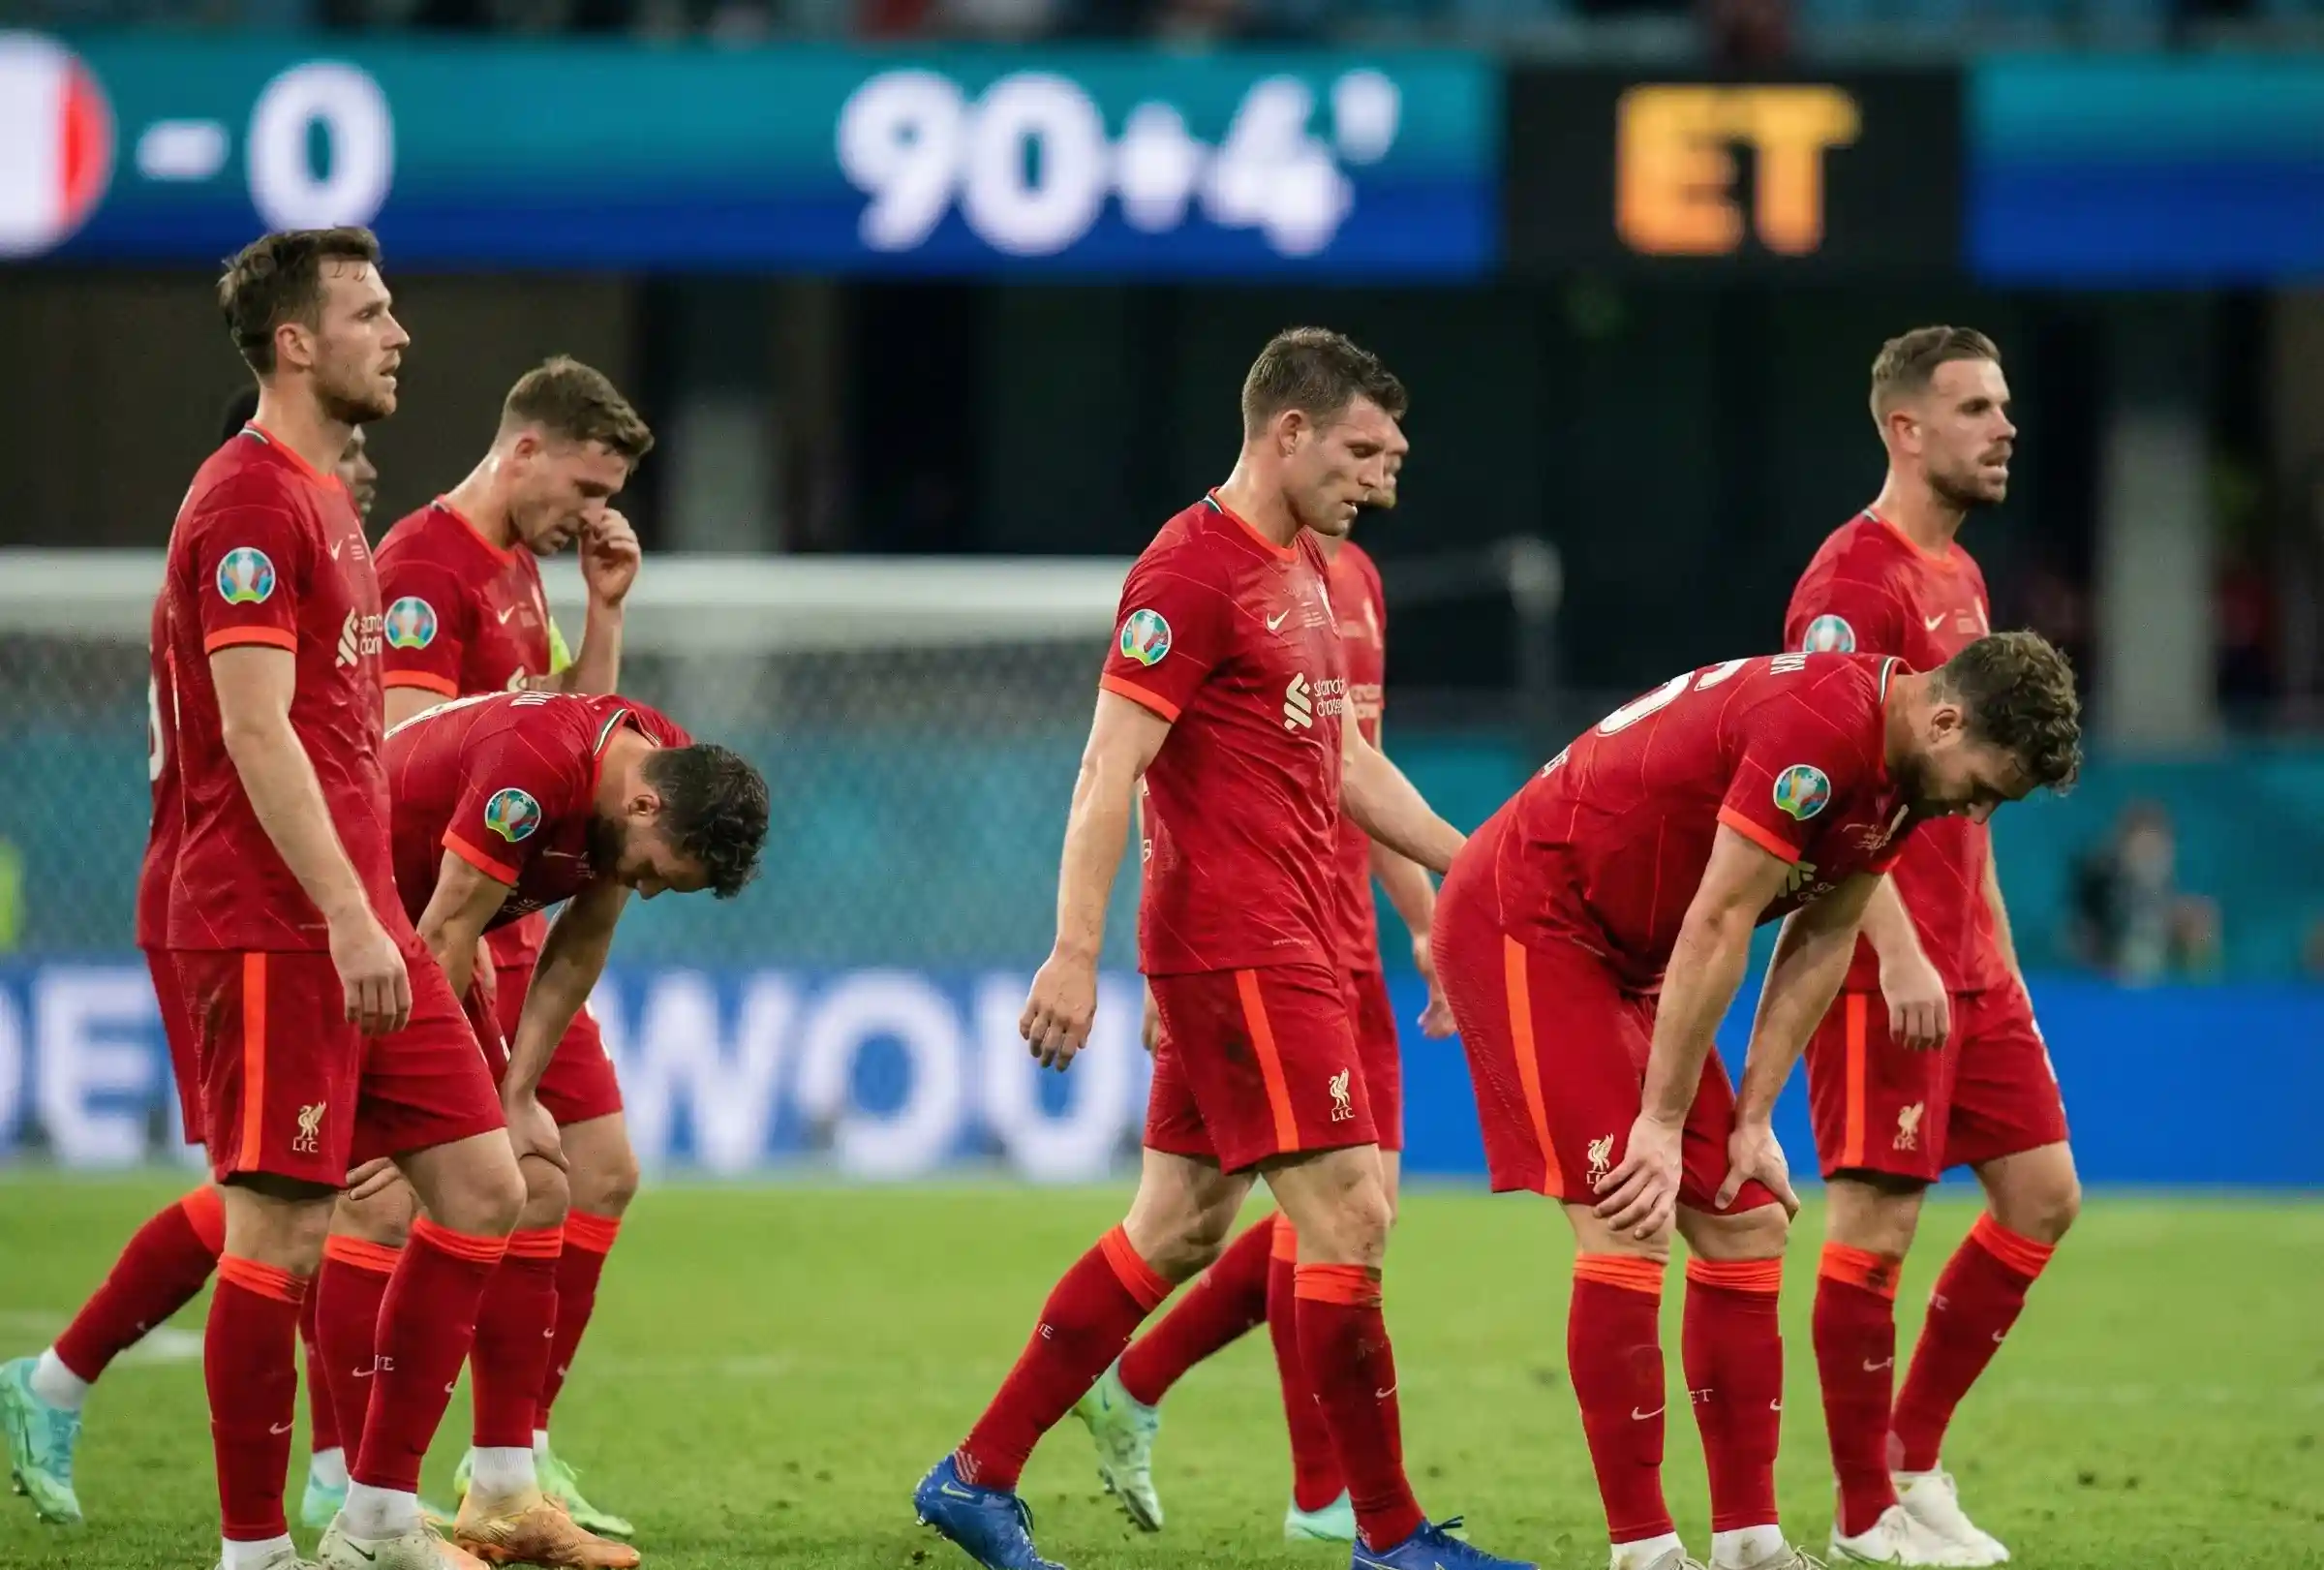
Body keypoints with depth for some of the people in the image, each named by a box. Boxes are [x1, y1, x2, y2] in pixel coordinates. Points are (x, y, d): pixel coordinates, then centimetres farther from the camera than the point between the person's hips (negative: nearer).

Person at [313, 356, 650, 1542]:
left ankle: (511, 1454, 15)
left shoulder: (520, 569, 16)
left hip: (510, 936, 10)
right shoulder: (425, 564, -13)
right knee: (396, 1200, -9)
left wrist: (605, 608, 10)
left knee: (598, 1173, 9)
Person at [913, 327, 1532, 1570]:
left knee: (1176, 1230, 11)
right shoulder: (1193, 570, -13)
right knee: (1348, 1213, -9)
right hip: (1233, 946, -10)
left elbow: (1344, 761, 26)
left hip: (1283, 944, 10)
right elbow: (1108, 769, -18)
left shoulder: (1300, 569, 17)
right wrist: (1075, 954, -23)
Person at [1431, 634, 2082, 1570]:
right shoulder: (1821, 728, -28)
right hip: (1524, 921, -10)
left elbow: (1819, 945, 8)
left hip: (1624, 950, 10)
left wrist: (1752, 1120, 2)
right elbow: (1718, 927, -26)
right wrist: (1661, 1125, -20)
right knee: (1628, 1230, -16)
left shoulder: (1899, 767, 2)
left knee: (1746, 1224, 5)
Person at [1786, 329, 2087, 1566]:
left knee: (2042, 1196, 8)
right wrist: (1896, 951, -25)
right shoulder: (1855, 581, -13)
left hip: (1968, 962, 9)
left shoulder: (1958, 576, 16)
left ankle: (1912, 1457, 18)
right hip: (1885, 963, -9)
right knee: (1876, 1220, -5)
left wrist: (1995, 940, 19)